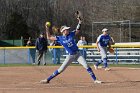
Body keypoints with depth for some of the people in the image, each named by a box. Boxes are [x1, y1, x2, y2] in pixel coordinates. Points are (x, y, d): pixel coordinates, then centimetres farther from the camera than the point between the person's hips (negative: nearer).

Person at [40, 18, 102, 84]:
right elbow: (49, 37, 0)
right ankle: (47, 79, 5)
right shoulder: (60, 38, -4)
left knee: (86, 66, -7)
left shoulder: (71, 34, 3)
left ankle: (95, 80, -1)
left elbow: (77, 30, 9)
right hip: (70, 56, -2)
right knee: (61, 69, -5)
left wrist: (79, 23, -7)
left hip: (77, 54, 2)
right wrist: (47, 29, -9)